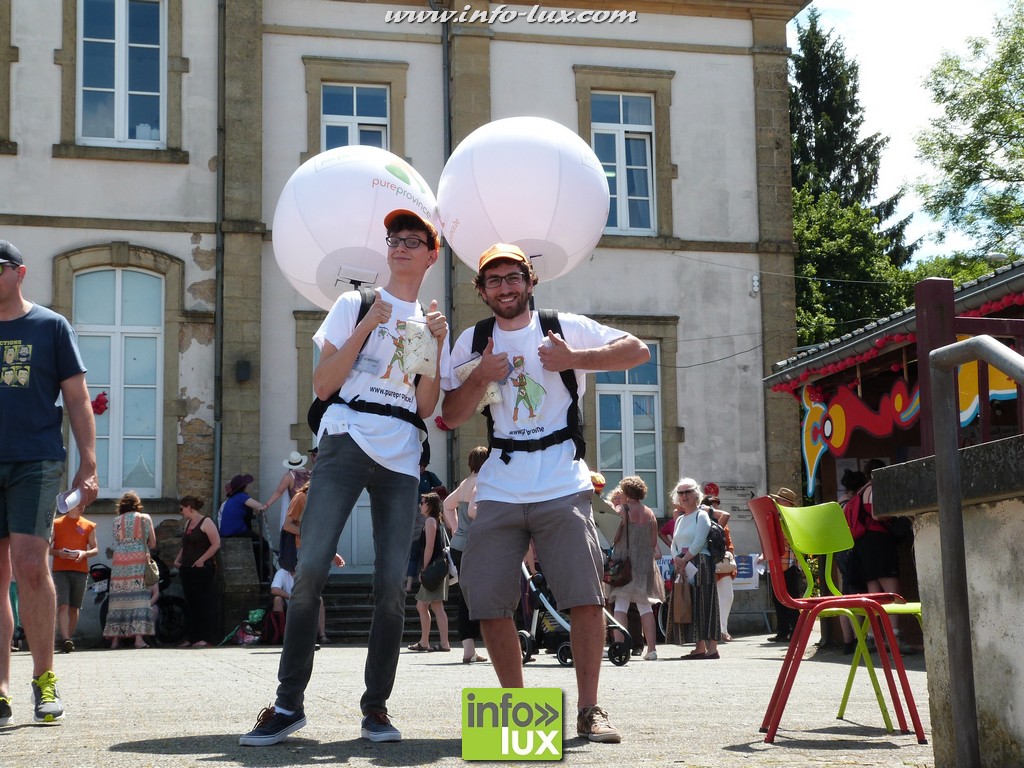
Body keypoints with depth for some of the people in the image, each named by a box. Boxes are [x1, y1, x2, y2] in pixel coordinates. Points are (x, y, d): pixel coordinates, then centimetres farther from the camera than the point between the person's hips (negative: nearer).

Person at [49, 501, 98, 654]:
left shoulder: (89, 526, 12)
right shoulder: (56, 524, 8)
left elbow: (95, 549, 12)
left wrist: (84, 553, -10)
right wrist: (58, 553, -13)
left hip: (80, 571, 2)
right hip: (60, 570, -2)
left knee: (74, 607, 6)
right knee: (63, 605, -15)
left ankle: (68, 639, 16)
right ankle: (65, 640, -24)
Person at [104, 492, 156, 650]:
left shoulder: (116, 520, 12)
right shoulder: (144, 518, 6)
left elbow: (115, 543, 15)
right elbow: (152, 543, 6)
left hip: (119, 560, 2)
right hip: (139, 560, -2)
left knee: (119, 597, 4)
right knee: (139, 596, -5)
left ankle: (115, 638, 4)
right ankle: (139, 637, -14)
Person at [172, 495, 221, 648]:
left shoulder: (206, 522, -6)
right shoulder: (188, 523, 19)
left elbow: (216, 544, -14)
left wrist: (201, 560, -18)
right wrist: (178, 559, 11)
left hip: (203, 569, -8)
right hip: (187, 570, 8)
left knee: (205, 604, -6)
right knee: (190, 604, 9)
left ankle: (205, 638, -5)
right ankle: (191, 637, 12)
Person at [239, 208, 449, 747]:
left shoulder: (430, 323, 19)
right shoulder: (354, 305, 12)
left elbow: (425, 408, 7)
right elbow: (323, 384, 2)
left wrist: (436, 345, -2)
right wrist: (366, 327, -3)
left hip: (402, 459, 2)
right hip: (347, 442, -2)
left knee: (391, 585, -4)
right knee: (311, 567, -14)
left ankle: (376, 707, 8)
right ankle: (288, 703, -7)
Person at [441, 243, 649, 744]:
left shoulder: (565, 327, 5)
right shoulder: (473, 342, 12)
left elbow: (638, 351, -2)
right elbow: (451, 417, 9)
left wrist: (574, 359, -12)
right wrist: (480, 379, -8)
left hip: (562, 486, -2)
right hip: (499, 490, 3)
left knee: (586, 597, -10)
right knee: (488, 602, -1)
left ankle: (589, 710, 1)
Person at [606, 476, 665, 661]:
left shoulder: (621, 510, -6)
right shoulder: (650, 513, 9)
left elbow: (613, 536, -12)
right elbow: (654, 543, 10)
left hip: (624, 561, -4)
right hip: (645, 563, 4)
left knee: (621, 605, -3)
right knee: (645, 607, 7)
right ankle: (652, 648, 4)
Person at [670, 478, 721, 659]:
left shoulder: (701, 515, -1)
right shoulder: (679, 519, 21)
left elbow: (699, 542, -12)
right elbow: (674, 544, 15)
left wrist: (684, 559, -13)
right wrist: (676, 559, -4)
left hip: (700, 564, -7)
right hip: (682, 567, 7)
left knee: (704, 604, -11)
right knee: (690, 605, 5)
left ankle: (712, 647, -14)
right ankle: (699, 647, 9)